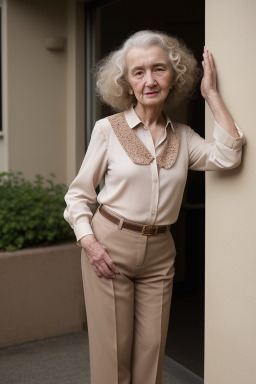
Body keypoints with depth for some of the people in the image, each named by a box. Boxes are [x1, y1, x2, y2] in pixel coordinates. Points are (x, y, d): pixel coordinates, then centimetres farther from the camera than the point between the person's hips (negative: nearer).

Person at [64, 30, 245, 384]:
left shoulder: (183, 136, 6)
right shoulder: (108, 129, -3)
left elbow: (227, 157, -12)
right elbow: (79, 194, 1)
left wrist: (211, 93, -5)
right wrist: (89, 243, -13)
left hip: (159, 252, 3)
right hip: (110, 248, -3)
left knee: (151, 352, 8)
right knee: (112, 352, 2)